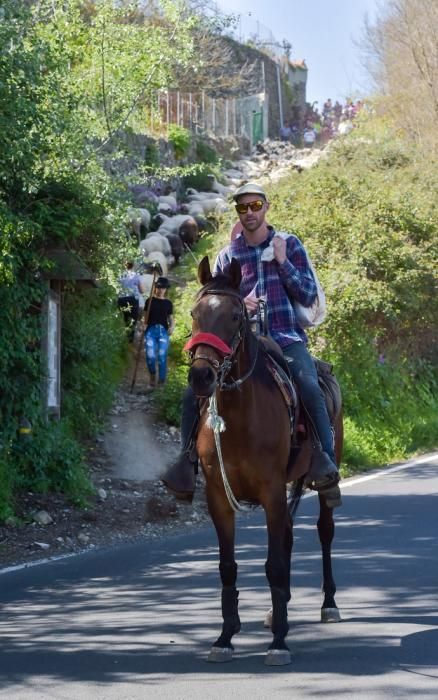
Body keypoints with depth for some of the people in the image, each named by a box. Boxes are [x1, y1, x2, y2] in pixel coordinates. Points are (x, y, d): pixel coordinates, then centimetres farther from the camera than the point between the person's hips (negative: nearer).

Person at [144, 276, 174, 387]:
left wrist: (172, 326, -5)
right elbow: (145, 316, 9)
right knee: (150, 356, -12)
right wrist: (143, 325, -10)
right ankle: (152, 375, 17)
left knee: (162, 356, -9)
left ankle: (161, 381, 2)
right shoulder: (150, 301, 9)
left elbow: (171, 318, 14)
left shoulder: (168, 303, 12)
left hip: (163, 331, 1)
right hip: (151, 330, -1)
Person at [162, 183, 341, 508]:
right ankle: (188, 463, -3)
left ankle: (326, 466, -31)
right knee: (194, 394, -13)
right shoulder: (227, 256, 12)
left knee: (310, 389, -32)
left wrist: (282, 261, -8)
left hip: (287, 338, -3)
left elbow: (308, 295, 3)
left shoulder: (290, 245, 8)